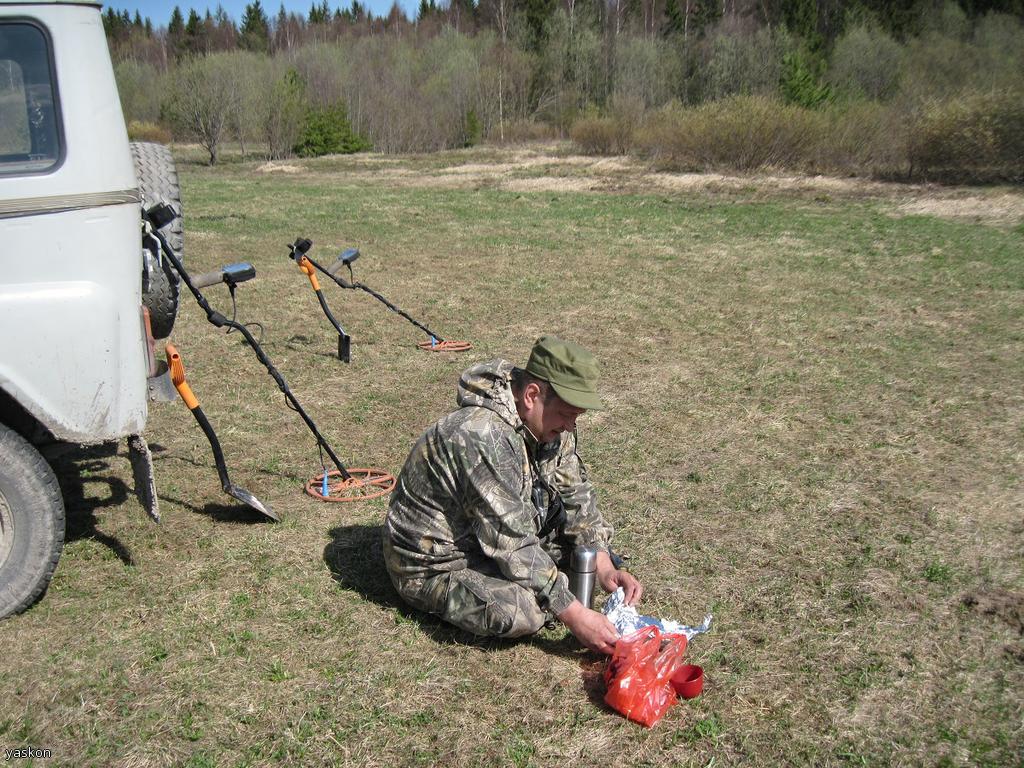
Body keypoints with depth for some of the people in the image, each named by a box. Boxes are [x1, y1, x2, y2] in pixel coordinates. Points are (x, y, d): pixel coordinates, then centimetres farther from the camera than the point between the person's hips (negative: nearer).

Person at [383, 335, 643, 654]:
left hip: (499, 539, 8)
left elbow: (577, 497, 1)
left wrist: (605, 568, -13)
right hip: (434, 565, -8)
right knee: (523, 611, -32)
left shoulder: (549, 424, -5)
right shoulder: (484, 437, -34)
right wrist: (575, 616, -30)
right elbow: (512, 544, -33)